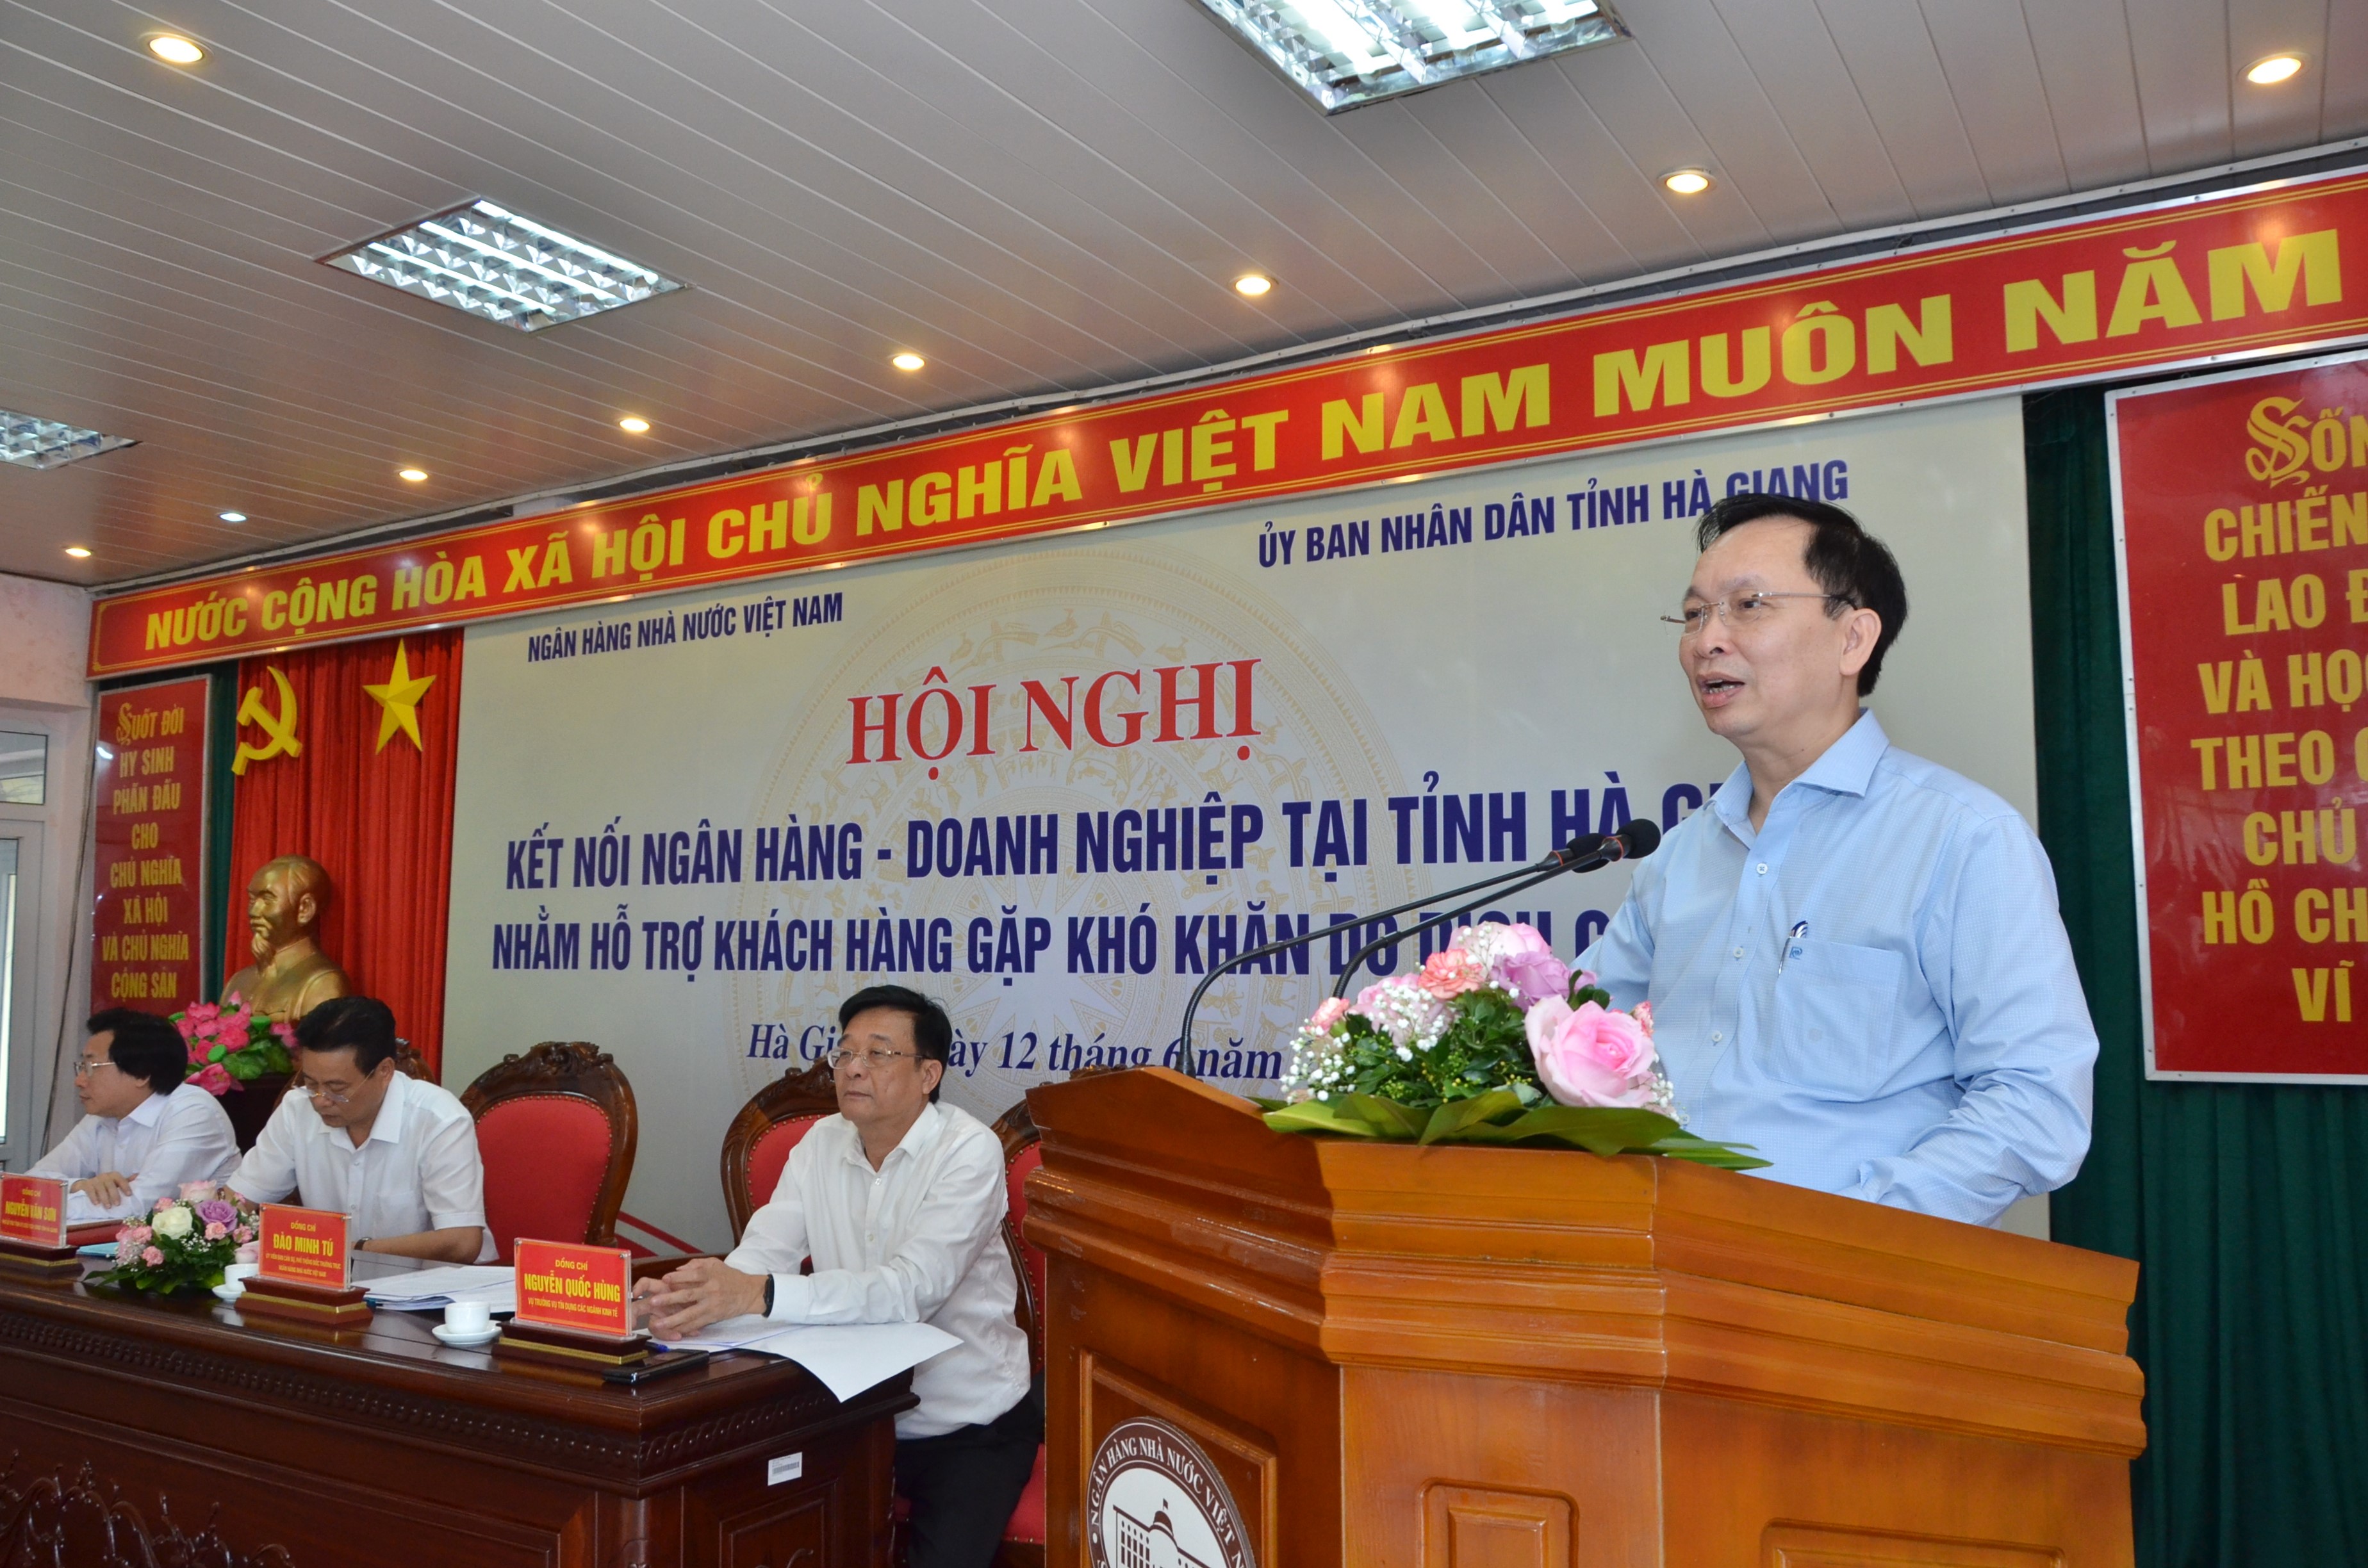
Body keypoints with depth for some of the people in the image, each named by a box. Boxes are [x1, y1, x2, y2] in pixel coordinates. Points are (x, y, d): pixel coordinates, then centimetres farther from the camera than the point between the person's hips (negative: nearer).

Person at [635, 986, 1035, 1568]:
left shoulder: (969, 1150, -18)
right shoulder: (822, 1144, 0)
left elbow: (911, 1290, -30)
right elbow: (761, 1253, -10)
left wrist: (760, 1294, -42)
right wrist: (690, 1297, -33)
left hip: (967, 1426, -5)